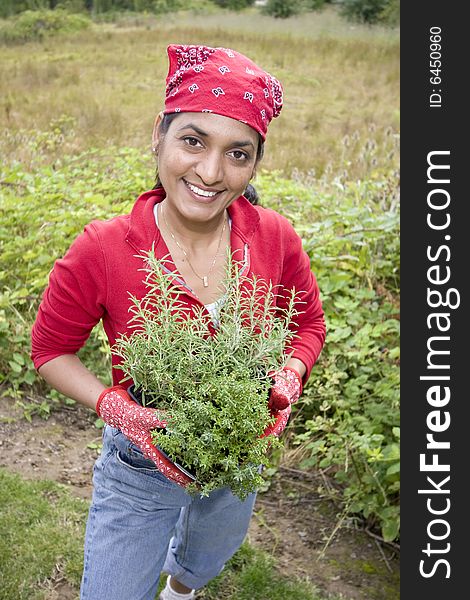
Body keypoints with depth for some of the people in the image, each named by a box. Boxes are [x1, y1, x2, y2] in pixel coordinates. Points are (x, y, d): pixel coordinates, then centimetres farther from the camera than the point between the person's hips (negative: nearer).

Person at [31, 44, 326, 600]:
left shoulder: (274, 237, -19)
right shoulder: (101, 251, -27)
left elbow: (309, 322, -1)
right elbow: (50, 349, -11)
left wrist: (289, 379, -20)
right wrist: (118, 408, -26)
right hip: (140, 469, -3)